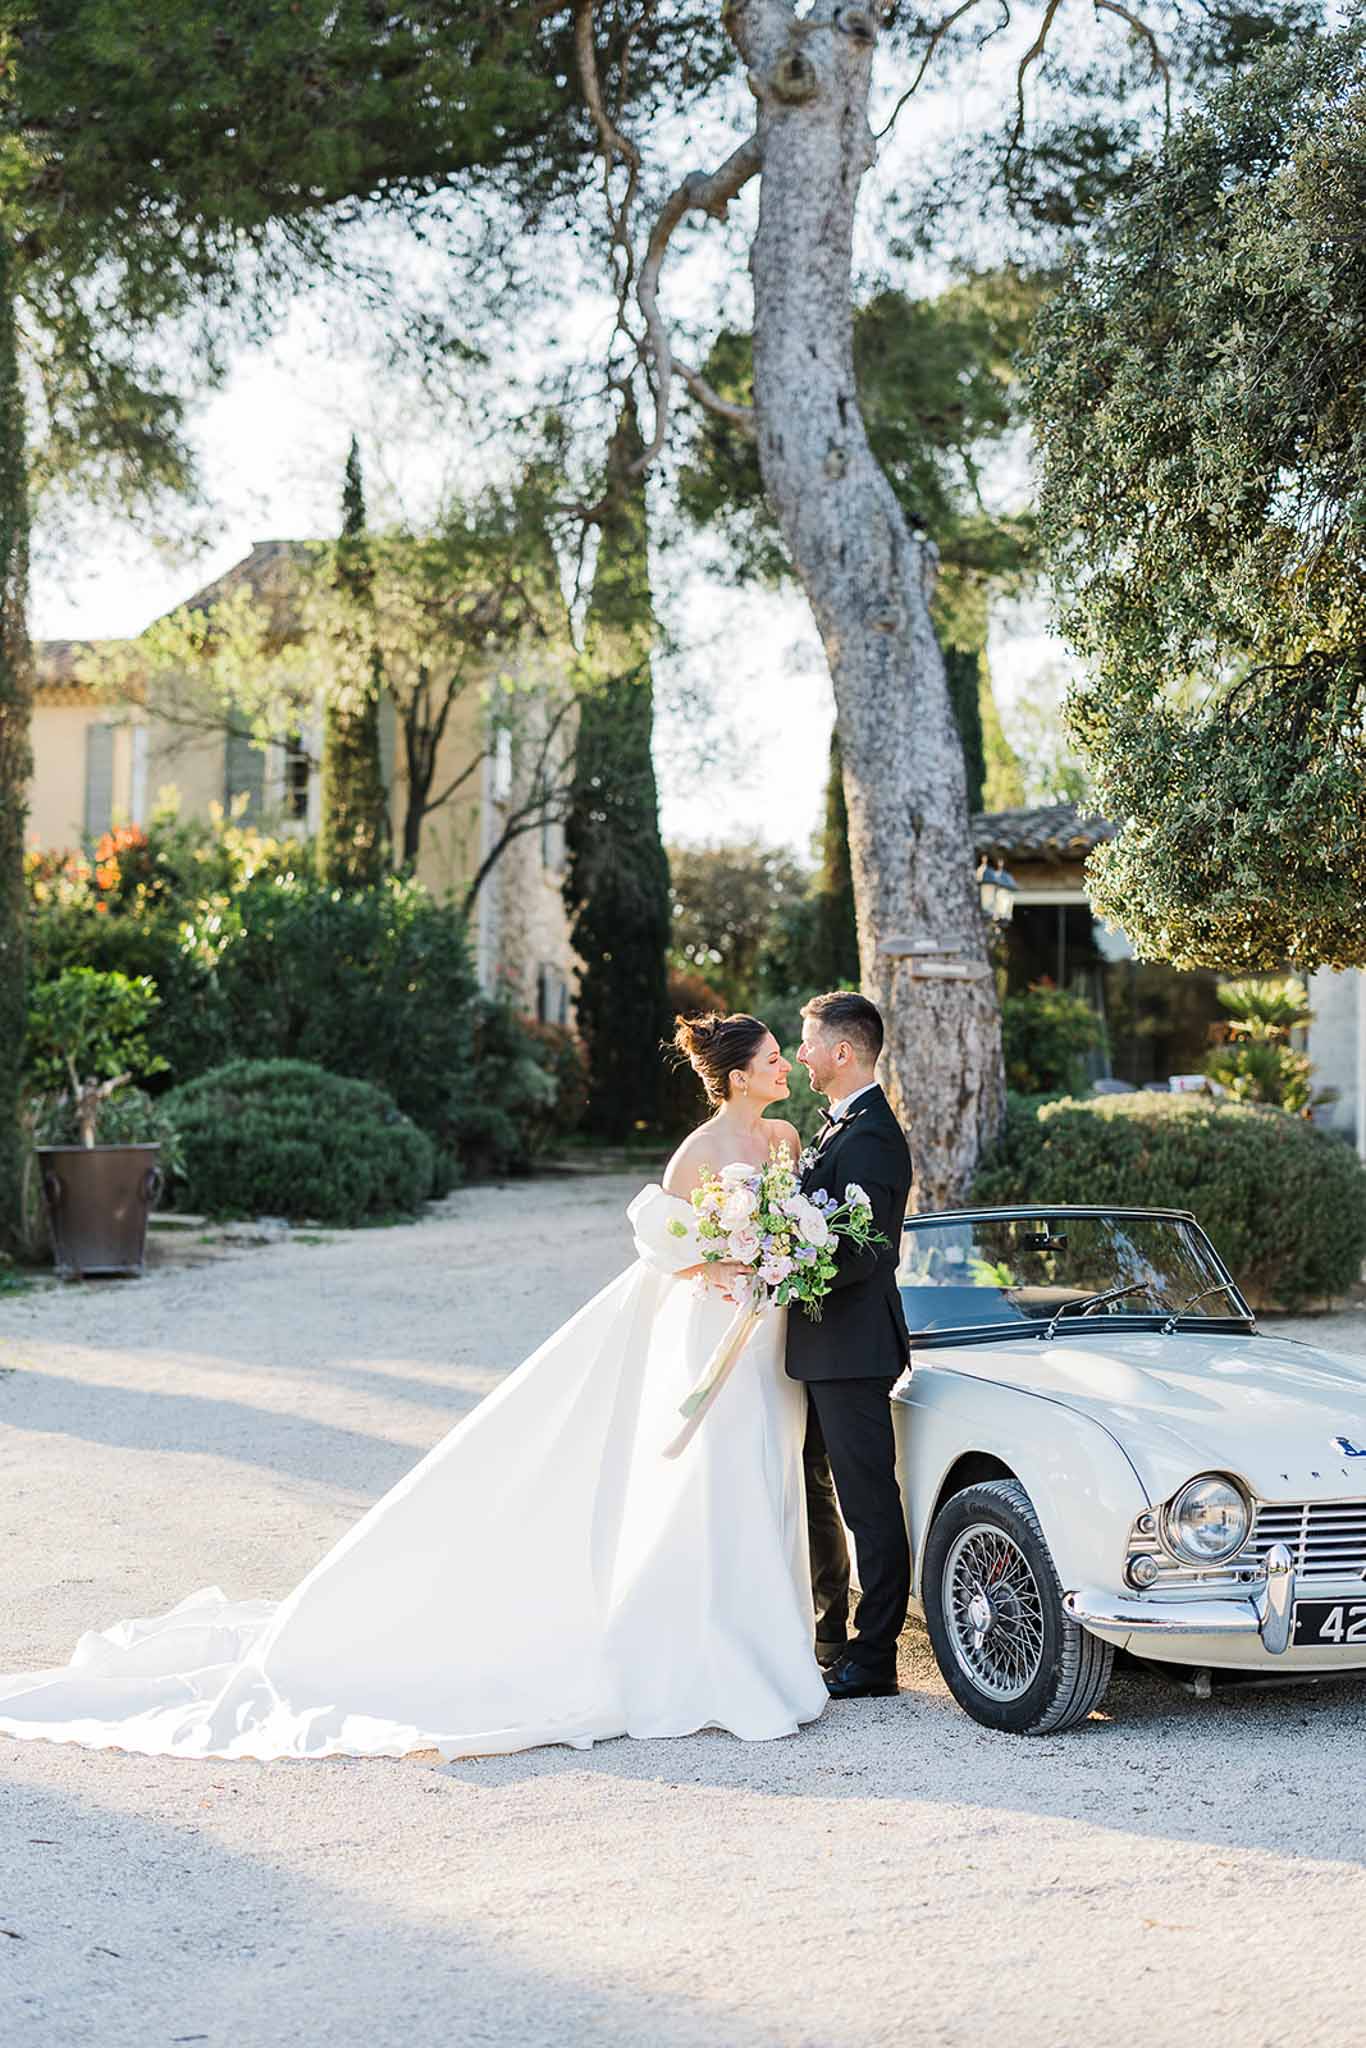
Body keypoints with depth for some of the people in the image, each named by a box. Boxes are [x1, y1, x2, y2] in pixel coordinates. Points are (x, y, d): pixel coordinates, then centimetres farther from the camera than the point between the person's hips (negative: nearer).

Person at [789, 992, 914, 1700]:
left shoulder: (870, 1137, -18)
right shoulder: (839, 1126, 15)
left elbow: (862, 1253, -24)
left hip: (853, 1348, -11)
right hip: (824, 1348, 11)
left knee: (868, 1502, -4)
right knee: (819, 1496, 18)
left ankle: (872, 1660, 1)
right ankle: (828, 1641, 29)